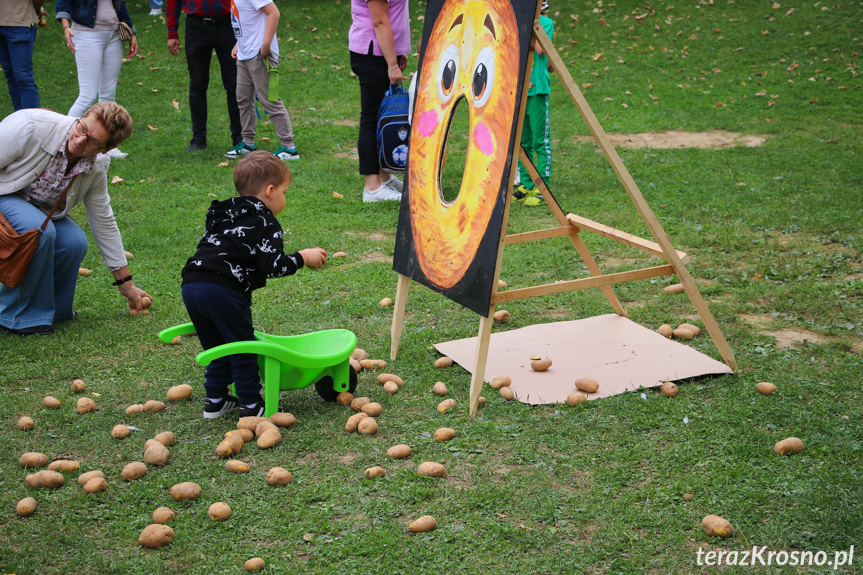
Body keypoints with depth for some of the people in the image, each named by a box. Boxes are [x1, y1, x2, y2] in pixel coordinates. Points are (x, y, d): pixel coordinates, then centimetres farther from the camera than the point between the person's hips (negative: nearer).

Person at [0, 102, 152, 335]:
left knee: (74, 242, -23)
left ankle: (54, 308, 4)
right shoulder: (31, 126, -31)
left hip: (38, 208, 5)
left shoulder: (97, 167, -12)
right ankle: (21, 315, -14)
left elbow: (104, 222, -1)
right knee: (39, 230, -34)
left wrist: (126, 284, 3)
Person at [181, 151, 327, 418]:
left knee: (216, 346, 22)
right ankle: (251, 405, 13)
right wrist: (303, 257, 2)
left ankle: (215, 400, 29)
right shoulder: (265, 224, -1)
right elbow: (274, 266, -10)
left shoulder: (225, 216, 26)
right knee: (243, 347, 7)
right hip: (224, 291, -8)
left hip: (191, 285, 8)